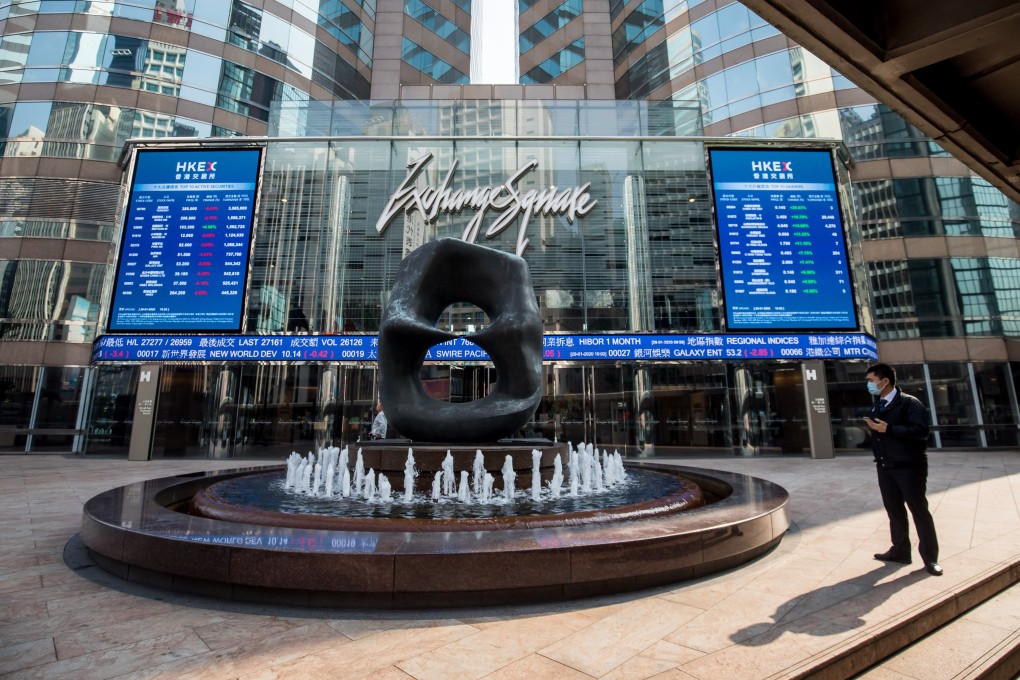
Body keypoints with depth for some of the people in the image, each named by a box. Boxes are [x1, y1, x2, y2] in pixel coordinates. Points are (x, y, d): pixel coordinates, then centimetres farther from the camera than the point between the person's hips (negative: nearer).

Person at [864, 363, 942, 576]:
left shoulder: (909, 403, -12)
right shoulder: (878, 405, 12)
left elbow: (921, 430, -23)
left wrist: (889, 429, -25)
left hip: (909, 467, -7)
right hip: (885, 467, 7)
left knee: (919, 510, 3)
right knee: (894, 510, 13)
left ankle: (930, 557, 15)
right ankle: (900, 550, 24)